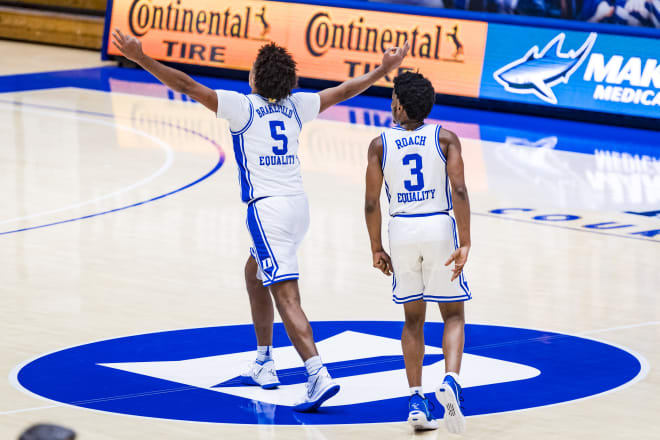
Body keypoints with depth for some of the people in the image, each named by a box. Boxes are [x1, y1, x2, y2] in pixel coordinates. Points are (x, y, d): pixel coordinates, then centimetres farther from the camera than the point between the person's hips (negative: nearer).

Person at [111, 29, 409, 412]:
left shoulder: (243, 106, -7)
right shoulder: (295, 106, 10)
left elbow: (187, 86, -12)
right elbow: (343, 91, 23)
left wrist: (141, 59, -11)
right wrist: (385, 70, 37)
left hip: (268, 208, -7)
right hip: (298, 205, 7)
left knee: (286, 297, -12)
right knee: (254, 273, 28)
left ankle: (319, 377, -25)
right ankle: (264, 365, 34)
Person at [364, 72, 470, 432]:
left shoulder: (380, 144, 2)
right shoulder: (445, 138, 0)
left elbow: (371, 204, -1)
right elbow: (459, 191, -11)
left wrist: (376, 249, 10)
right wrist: (465, 244, -12)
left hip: (402, 230, 1)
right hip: (440, 228, -1)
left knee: (413, 319, 15)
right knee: (453, 315, 11)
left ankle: (416, 401, 7)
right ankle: (450, 380, -16)